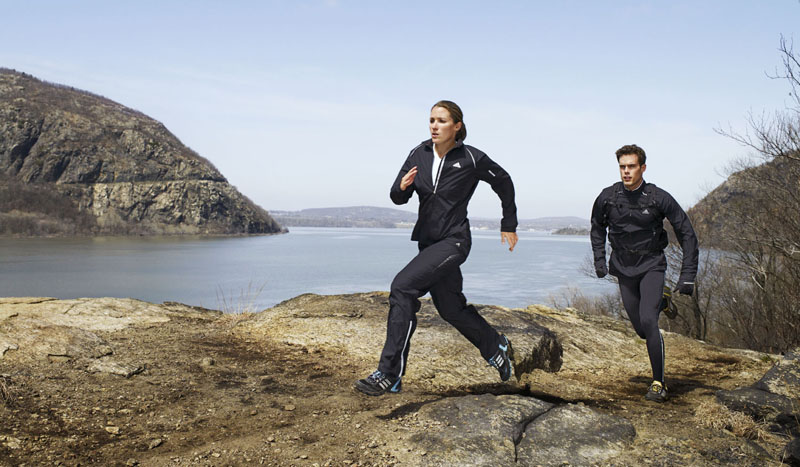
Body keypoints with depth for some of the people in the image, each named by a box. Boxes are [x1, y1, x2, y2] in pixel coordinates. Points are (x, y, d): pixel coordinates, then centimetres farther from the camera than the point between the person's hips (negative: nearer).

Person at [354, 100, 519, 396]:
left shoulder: (471, 159, -10)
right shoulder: (419, 155, 1)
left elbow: (503, 182, 7)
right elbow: (398, 197, 3)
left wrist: (509, 225, 13)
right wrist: (402, 187, -21)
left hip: (454, 241, -7)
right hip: (428, 241, 7)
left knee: (402, 286, -23)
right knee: (451, 309, 18)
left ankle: (389, 375, -20)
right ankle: (497, 349, 44)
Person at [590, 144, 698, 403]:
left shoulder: (659, 198, -15)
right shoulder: (608, 197, -7)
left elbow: (687, 234, -7)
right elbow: (597, 226, 14)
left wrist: (688, 275, -11)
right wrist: (599, 259, 7)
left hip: (652, 266, -3)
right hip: (623, 268, 3)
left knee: (648, 321, -20)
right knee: (640, 328, 6)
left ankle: (658, 383, -7)